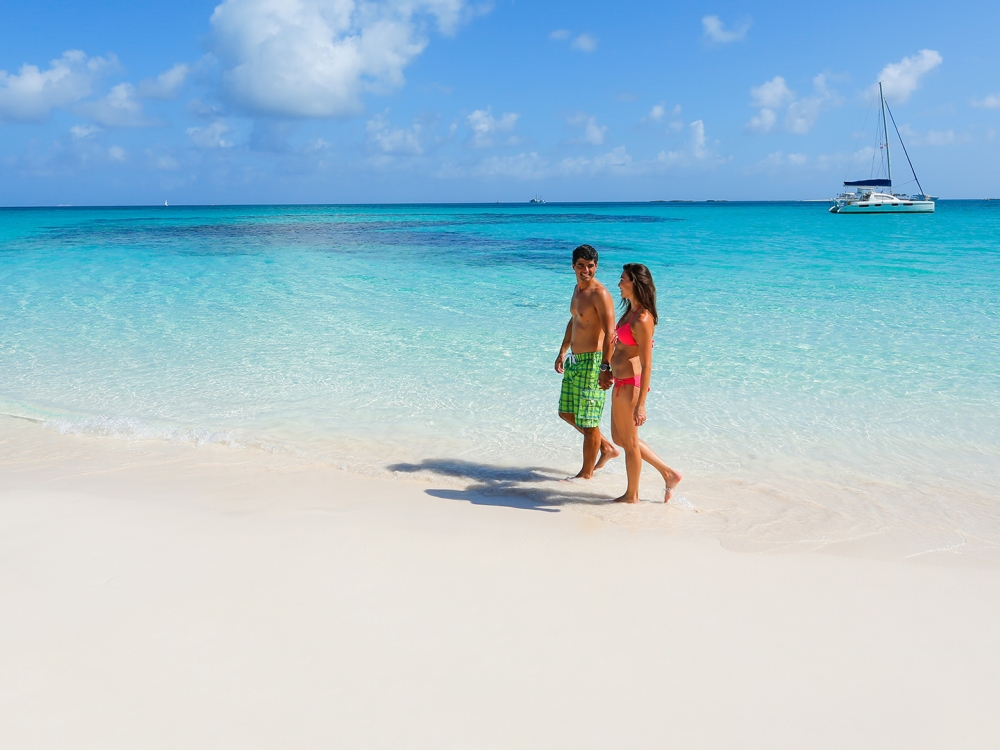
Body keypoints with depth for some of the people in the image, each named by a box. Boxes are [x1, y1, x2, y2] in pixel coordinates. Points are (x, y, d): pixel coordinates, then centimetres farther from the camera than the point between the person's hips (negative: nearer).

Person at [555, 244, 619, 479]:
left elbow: (610, 333, -25)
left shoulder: (600, 294, -17)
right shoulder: (578, 288, 13)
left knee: (588, 421, -1)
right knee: (567, 413, 18)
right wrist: (562, 352, 27)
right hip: (574, 361, 10)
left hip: (591, 362, -10)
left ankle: (587, 473, 14)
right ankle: (607, 449, 31)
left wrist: (605, 368, -31)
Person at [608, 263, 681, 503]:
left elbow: (647, 365, -21)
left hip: (630, 385, -10)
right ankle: (668, 473, 28)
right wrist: (614, 371, 27)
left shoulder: (642, 319, -20)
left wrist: (640, 404, -22)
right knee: (619, 438, 20)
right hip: (622, 382, 10)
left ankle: (632, 495, 25)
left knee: (629, 442, 7)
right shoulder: (631, 310, 8)